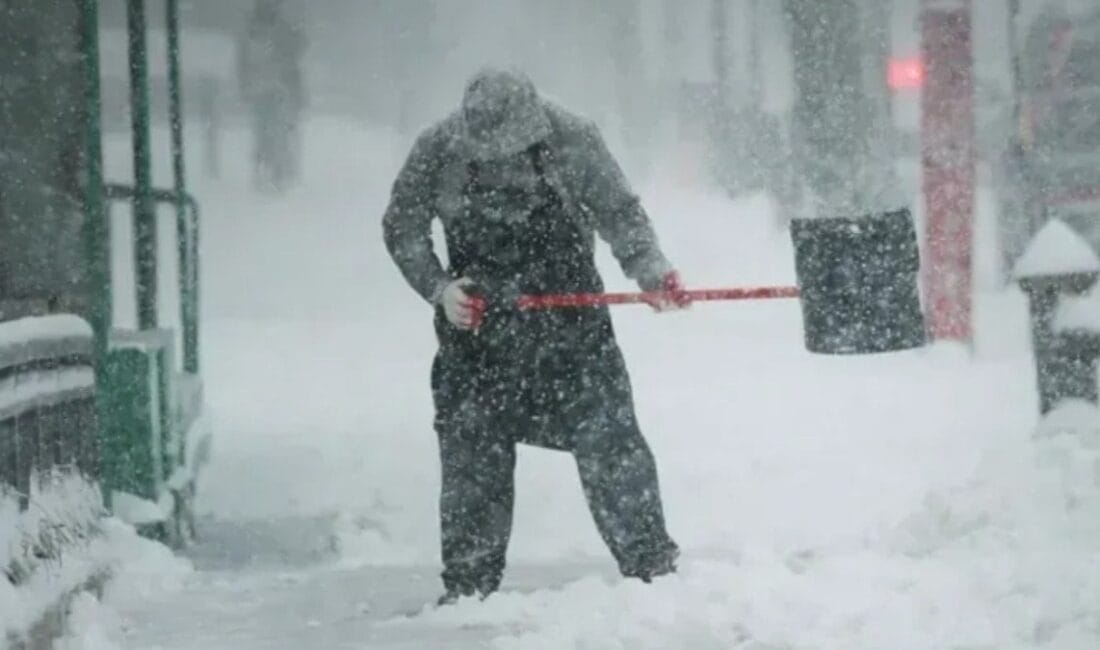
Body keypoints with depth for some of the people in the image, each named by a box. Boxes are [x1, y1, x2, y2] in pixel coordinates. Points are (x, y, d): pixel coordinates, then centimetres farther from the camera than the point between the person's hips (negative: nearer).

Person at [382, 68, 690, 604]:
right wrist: (438, 288, -11)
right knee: (472, 456, 3)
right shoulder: (437, 151, -12)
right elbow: (401, 226, 1)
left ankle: (652, 566, 2)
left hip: (569, 306, -1)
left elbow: (619, 213, -5)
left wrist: (651, 270, -21)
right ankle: (468, 586, 14)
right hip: (475, 318, 1)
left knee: (607, 438, -6)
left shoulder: (572, 140, -14)